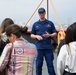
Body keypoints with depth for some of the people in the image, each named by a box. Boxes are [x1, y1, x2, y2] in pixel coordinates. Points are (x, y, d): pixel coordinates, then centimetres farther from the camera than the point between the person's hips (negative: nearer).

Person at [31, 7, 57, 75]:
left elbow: (55, 33, 8)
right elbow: (32, 35, 12)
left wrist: (50, 35, -12)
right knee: (39, 64, 6)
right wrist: (36, 36, -8)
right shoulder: (35, 24, 9)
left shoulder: (50, 23, 6)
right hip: (39, 47, 1)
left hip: (48, 47, -1)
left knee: (50, 64, 1)